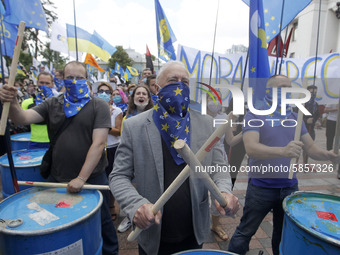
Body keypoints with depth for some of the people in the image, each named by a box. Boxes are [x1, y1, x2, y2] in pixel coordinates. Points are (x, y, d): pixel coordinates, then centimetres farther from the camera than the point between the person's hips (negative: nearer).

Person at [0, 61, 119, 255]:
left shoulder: (98, 106, -8)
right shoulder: (52, 104, 6)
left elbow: (98, 144, -16)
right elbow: (24, 118, -5)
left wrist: (81, 178, -20)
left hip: (92, 178, -3)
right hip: (57, 178, 4)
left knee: (102, 220, 13)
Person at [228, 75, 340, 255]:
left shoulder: (295, 117, 8)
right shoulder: (254, 115, -9)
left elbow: (311, 149, 6)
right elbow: (251, 148, -24)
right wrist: (283, 151, -38)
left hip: (290, 187, 5)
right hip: (261, 187, -5)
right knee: (245, 233, 7)